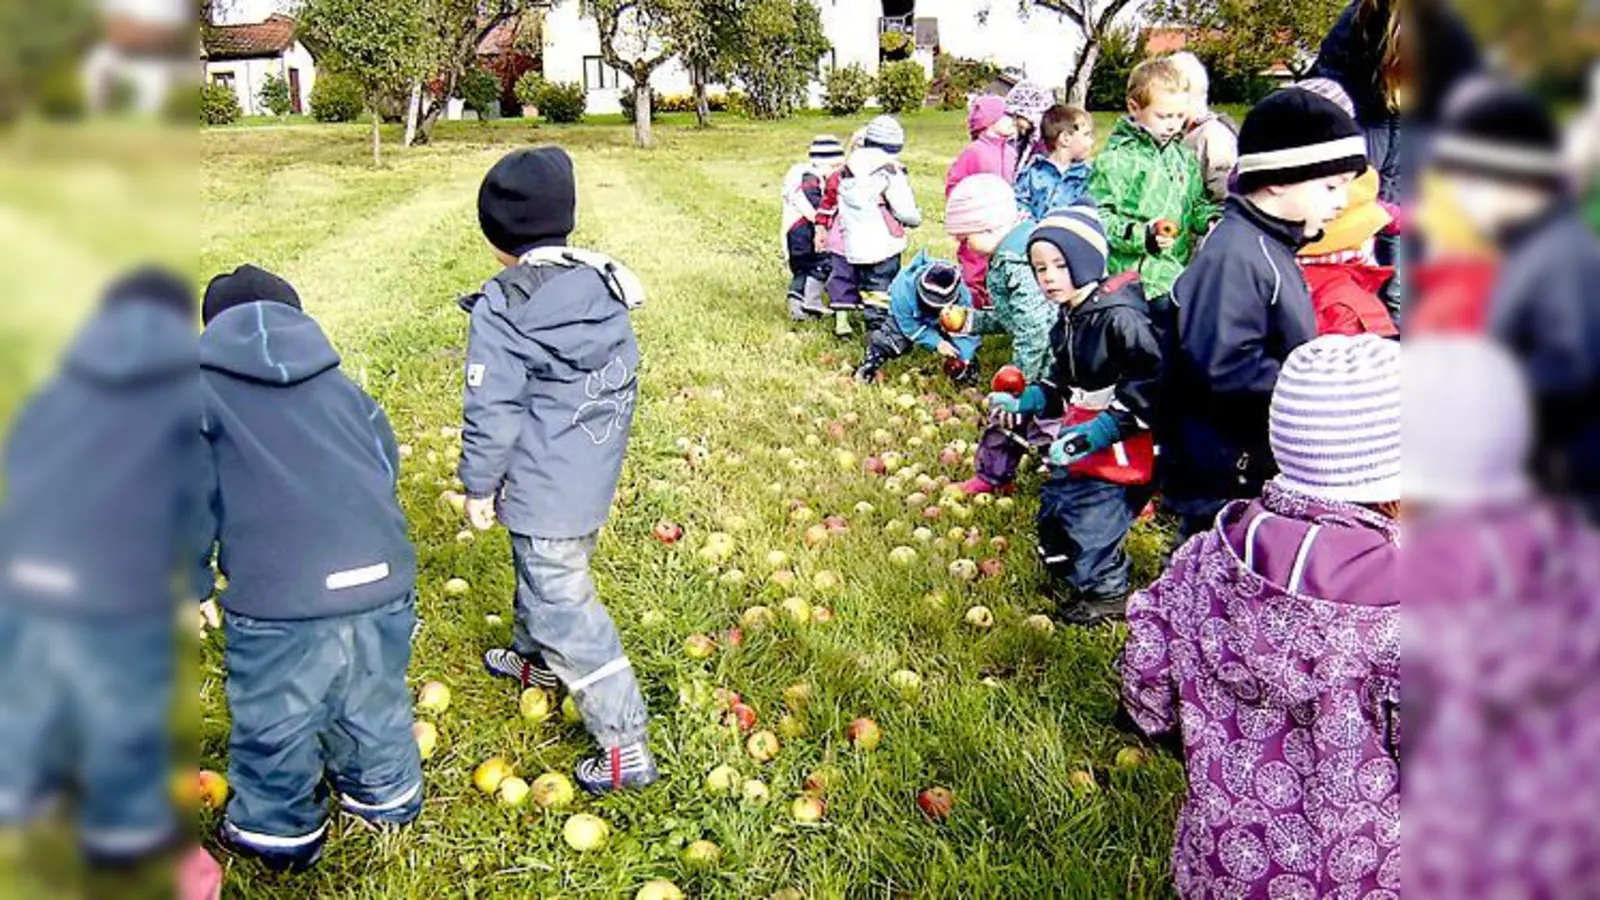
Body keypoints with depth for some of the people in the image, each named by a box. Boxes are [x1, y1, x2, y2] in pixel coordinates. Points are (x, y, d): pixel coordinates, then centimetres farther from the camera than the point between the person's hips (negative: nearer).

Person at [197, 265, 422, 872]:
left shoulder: (204, 389, 7)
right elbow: (386, 465, 24)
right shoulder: (339, 384, 19)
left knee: (273, 718, 18)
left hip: (277, 597, -4)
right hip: (383, 577, 5)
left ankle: (280, 830, 37)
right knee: (375, 699, 26)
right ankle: (386, 793, 48)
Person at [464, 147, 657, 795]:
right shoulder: (605, 285, 2)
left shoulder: (503, 309, -19)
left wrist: (479, 485, -3)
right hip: (595, 477, 8)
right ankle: (536, 660, 54)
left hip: (542, 490, -8)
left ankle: (625, 746, 2)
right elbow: (624, 381, 12)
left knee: (564, 606, -1)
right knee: (543, 574, 30)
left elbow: (491, 411, -17)